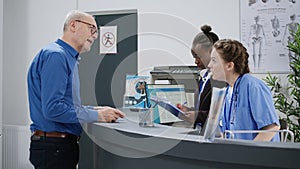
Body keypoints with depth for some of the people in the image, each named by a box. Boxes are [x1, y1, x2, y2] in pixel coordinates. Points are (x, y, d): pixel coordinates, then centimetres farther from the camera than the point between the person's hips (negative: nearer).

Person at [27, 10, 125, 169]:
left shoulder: (69, 57, 16)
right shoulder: (56, 55, -16)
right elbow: (52, 109, -25)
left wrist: (97, 109, 6)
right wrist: (96, 116, -16)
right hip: (53, 148, -10)